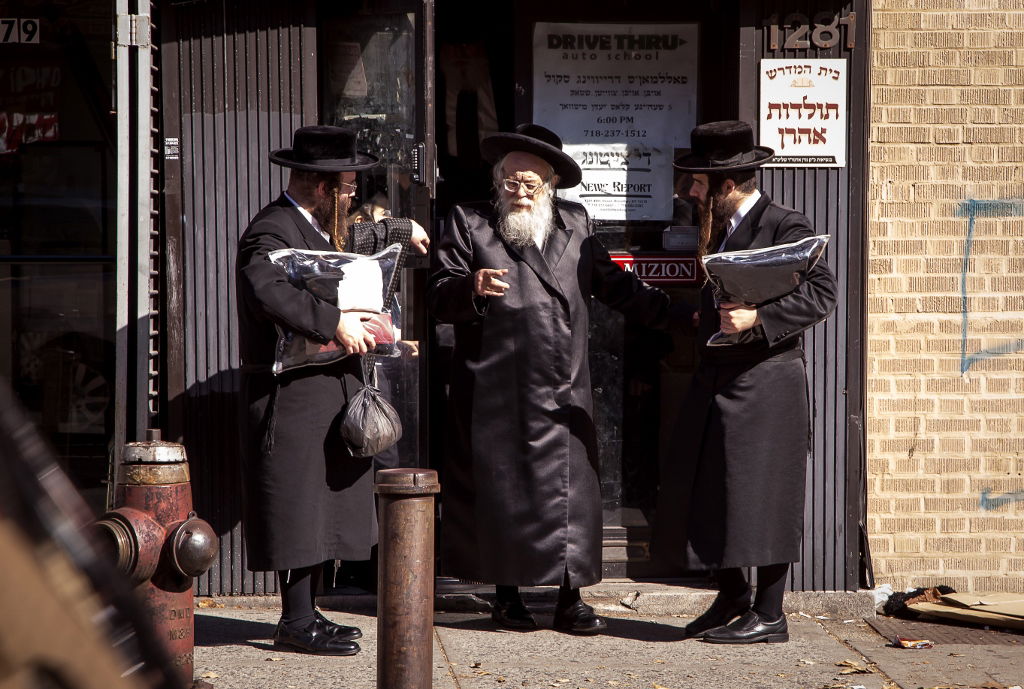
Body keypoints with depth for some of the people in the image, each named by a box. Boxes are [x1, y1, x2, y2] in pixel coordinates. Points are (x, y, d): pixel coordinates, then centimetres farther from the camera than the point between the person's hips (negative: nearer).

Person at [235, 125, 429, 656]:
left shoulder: (319, 228, 16)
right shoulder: (271, 231, -16)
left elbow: (351, 240, 40)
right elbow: (268, 291, -35)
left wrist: (401, 230, 51)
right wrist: (335, 322, -34)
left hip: (326, 389, 10)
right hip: (292, 392, -10)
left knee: (320, 506, 12)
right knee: (298, 506, -7)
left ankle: (306, 614, 19)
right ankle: (297, 623, -2)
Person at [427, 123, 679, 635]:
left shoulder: (574, 223, 15)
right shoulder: (469, 223, 5)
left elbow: (612, 284, 21)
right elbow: (439, 297, -2)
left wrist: (672, 311, 12)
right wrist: (473, 289, -24)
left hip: (564, 393, 3)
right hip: (496, 394, -3)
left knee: (570, 491, 0)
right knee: (501, 491, 2)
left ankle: (569, 599, 7)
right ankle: (508, 595, 15)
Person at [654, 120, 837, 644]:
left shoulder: (784, 226, -10)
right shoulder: (721, 231, 17)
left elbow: (821, 293, -17)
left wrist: (758, 317, -25)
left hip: (765, 385, -9)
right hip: (716, 384, 9)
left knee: (760, 498, -4)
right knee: (704, 496, 11)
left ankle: (769, 615, 4)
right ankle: (730, 599, 24)